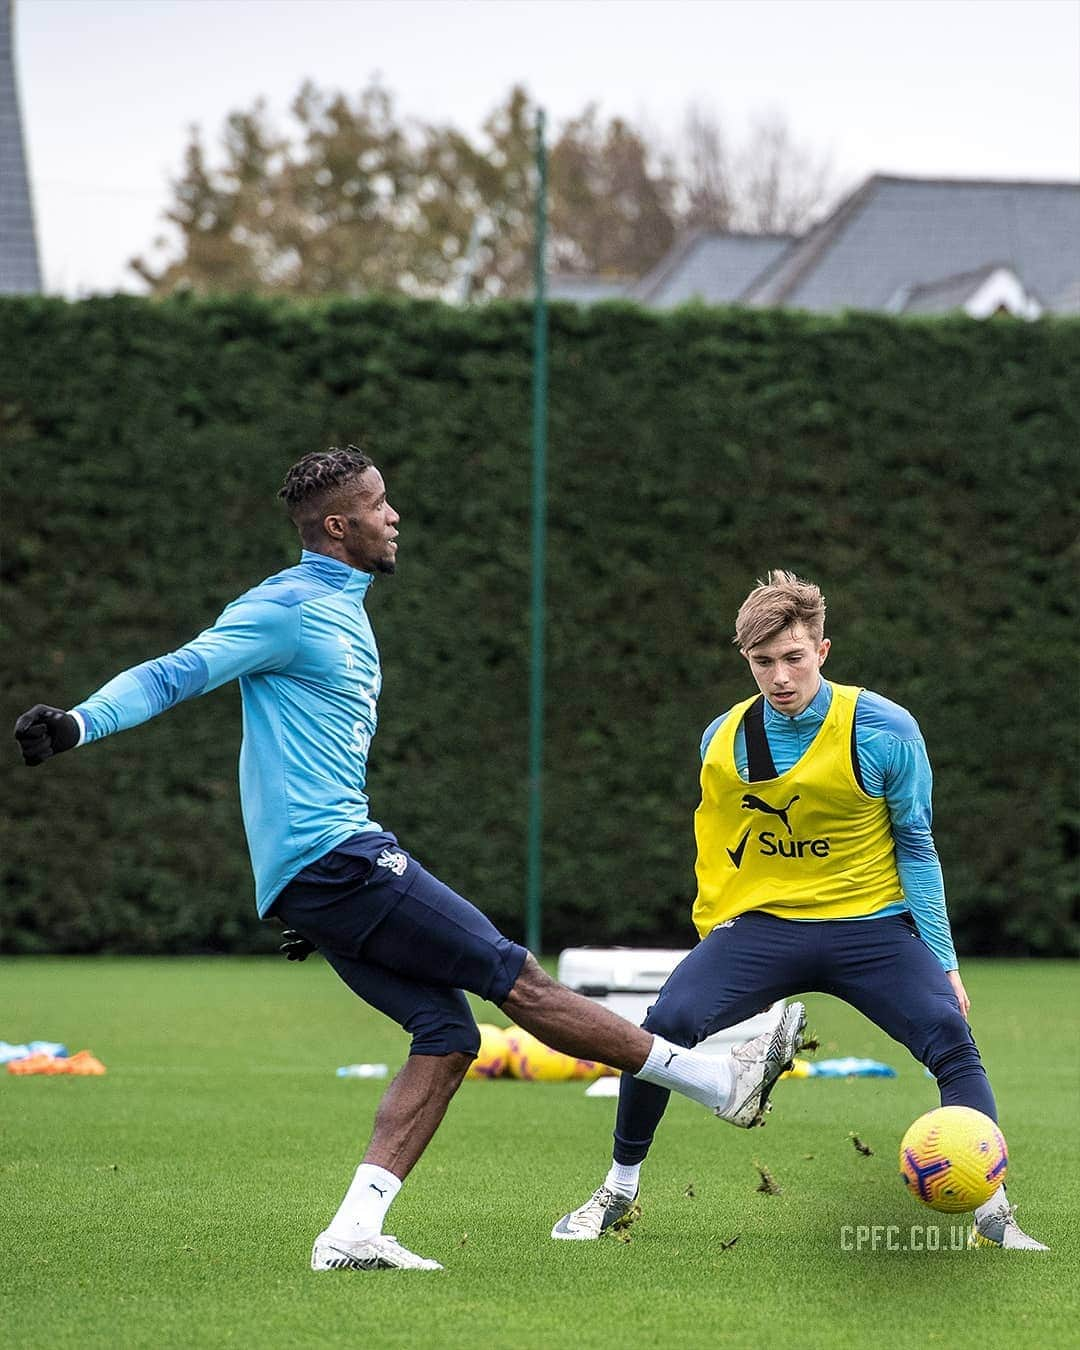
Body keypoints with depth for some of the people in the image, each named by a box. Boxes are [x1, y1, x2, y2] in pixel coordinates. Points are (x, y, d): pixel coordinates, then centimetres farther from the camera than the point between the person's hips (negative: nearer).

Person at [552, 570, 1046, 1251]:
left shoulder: (886, 730, -9)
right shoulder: (722, 740, -2)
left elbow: (915, 846, -1)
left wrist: (942, 958, -3)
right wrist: (714, 927, 10)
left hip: (870, 925, -1)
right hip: (761, 924, 2)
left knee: (953, 1040, -22)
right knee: (664, 1027, -18)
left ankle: (993, 1216, -11)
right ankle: (617, 1194, 1)